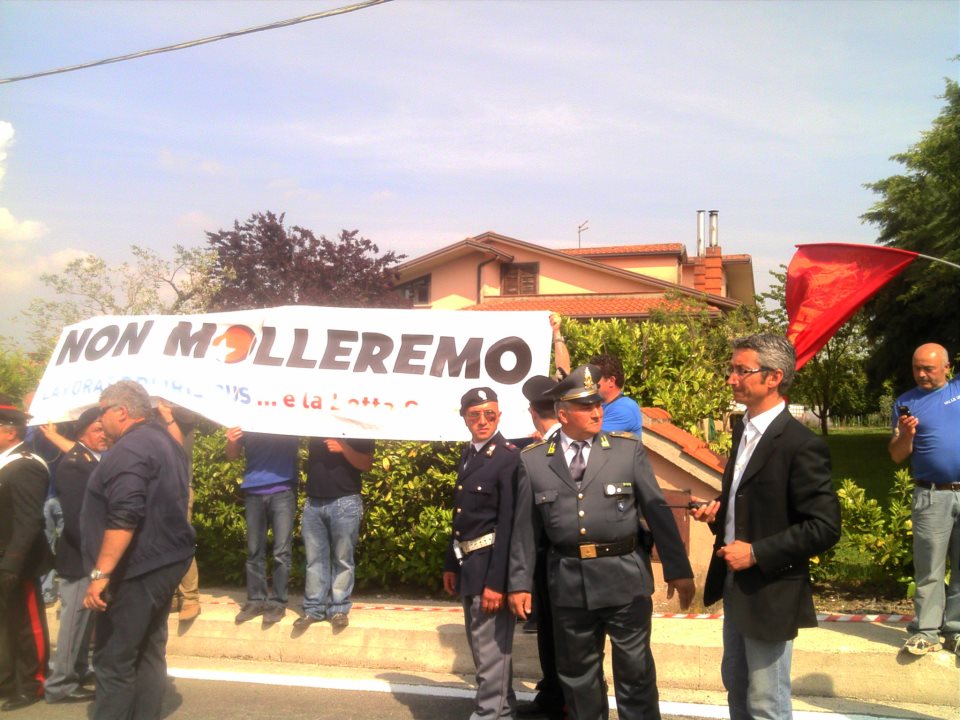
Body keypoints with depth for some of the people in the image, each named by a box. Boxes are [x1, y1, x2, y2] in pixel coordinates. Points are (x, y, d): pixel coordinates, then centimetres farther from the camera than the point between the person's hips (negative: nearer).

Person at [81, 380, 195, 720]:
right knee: (150, 653, 14)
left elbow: (124, 518, -26)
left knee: (114, 660, -4)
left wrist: (101, 573, -25)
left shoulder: (130, 449, -17)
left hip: (137, 569, -10)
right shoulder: (164, 441, 15)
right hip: (164, 562, 10)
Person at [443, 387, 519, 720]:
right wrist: (451, 564, 14)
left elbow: (509, 524, -19)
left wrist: (496, 581, -22)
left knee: (491, 648, -1)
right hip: (468, 564, 9)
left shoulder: (509, 457, -15)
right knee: (481, 646, 20)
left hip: (491, 565, -9)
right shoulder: (468, 455, 9)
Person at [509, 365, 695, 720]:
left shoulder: (629, 449, -1)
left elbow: (657, 511, -2)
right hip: (569, 581, 1)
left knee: (635, 670, 10)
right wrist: (520, 583, 2)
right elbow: (525, 527, 3)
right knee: (577, 672, 16)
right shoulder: (533, 460, 1)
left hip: (625, 577, -1)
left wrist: (678, 569, -4)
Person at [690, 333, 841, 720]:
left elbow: (825, 528, -21)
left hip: (770, 593, -8)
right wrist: (720, 509, 1)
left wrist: (757, 553, -22)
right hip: (734, 586, 8)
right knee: (735, 687, 22)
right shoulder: (743, 430, 7)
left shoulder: (801, 445, -20)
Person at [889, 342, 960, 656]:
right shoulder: (906, 403, 5)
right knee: (929, 570, 0)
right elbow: (897, 456, 4)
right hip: (932, 497, -1)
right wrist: (906, 435, -15)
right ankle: (926, 631, 5)